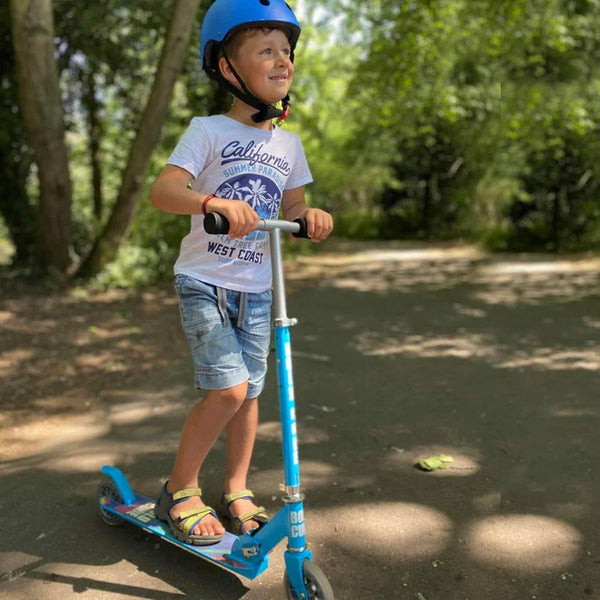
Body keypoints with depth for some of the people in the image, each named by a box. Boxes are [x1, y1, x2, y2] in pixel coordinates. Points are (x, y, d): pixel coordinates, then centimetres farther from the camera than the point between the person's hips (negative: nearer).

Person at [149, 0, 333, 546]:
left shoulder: (287, 143, 9)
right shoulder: (209, 131, -8)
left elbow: (290, 204, 14)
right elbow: (163, 190, -20)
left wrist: (310, 215, -10)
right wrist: (215, 201, -39)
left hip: (257, 287, 5)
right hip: (204, 281, -5)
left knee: (250, 392, 8)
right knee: (227, 389, -15)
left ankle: (237, 491, 27)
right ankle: (180, 490, 7)